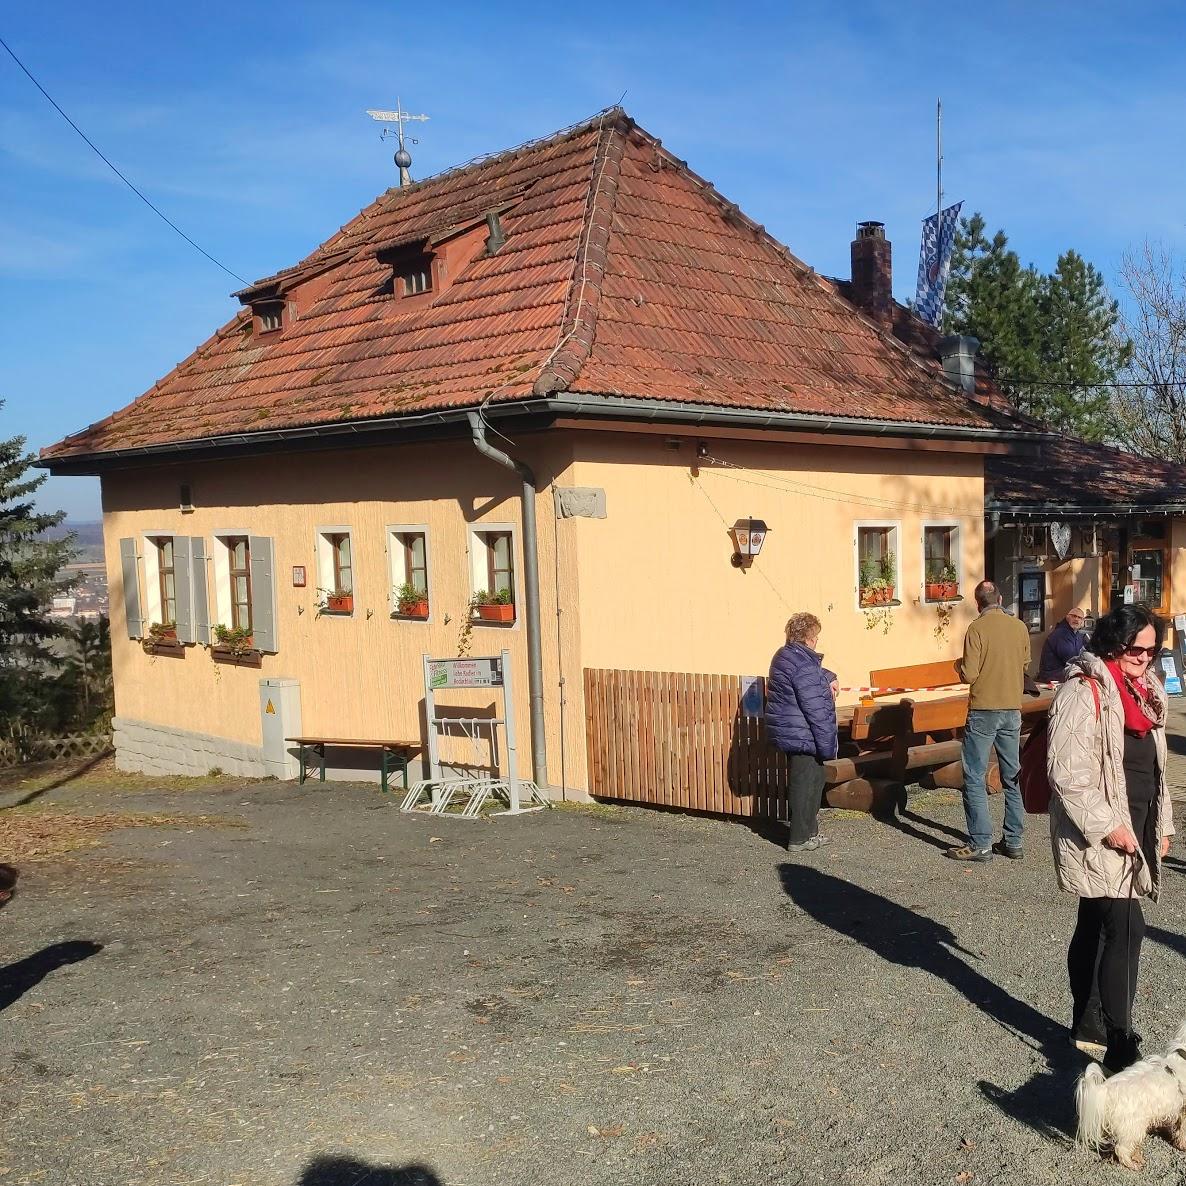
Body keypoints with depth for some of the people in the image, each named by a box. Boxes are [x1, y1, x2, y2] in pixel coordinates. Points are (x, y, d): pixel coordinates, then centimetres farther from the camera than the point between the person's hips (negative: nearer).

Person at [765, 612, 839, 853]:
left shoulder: (785, 655, 10)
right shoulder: (803, 665, -22)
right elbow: (815, 709, -23)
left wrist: (828, 679, 12)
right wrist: (827, 743, -19)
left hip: (789, 732, 10)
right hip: (802, 736, -10)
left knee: (814, 779, 20)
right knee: (805, 784, -1)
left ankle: (810, 831, 29)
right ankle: (799, 839, 7)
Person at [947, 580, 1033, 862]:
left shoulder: (977, 629, -13)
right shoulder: (1019, 627, 2)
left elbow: (968, 675, -15)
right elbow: (1026, 666, 13)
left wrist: (960, 666, 6)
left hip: (984, 711, -5)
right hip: (1013, 710, 5)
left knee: (975, 779, 0)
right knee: (1012, 778, 13)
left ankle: (980, 844, -1)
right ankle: (1013, 842, 17)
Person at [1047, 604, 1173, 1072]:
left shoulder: (1144, 692, 12)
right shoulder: (1083, 693, -17)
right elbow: (1067, 772, -22)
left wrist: (1161, 824, 20)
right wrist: (1107, 826, -22)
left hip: (1133, 831, 9)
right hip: (1098, 836, -9)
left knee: (1094, 926, 17)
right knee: (1125, 929, -13)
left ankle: (1085, 1022, 29)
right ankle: (1119, 1047, -8)